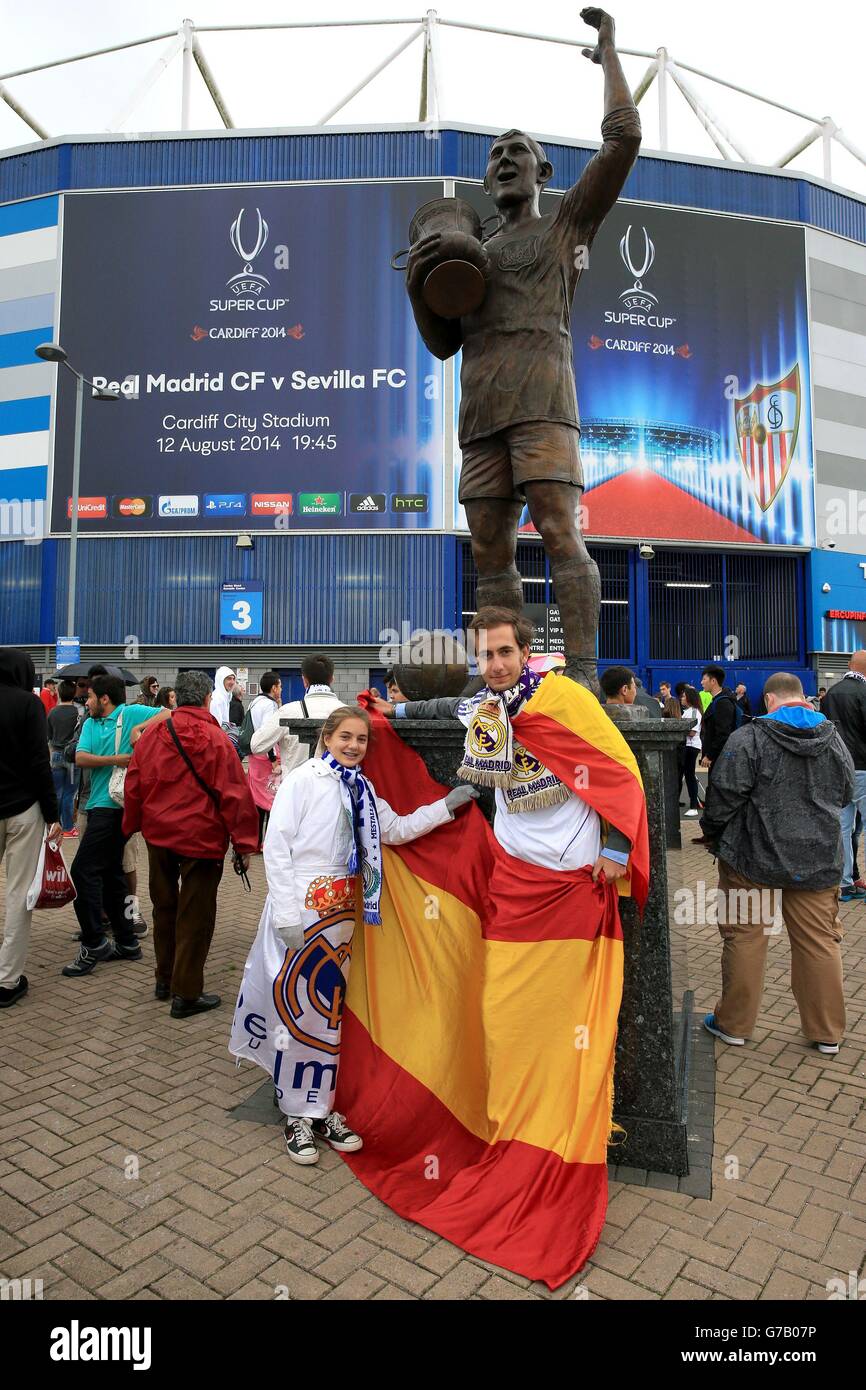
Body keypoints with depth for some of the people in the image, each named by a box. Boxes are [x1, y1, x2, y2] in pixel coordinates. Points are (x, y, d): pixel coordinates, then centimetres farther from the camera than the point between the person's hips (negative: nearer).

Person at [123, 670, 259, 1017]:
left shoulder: (152, 733, 0)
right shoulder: (214, 737, -13)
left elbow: (134, 785, 7)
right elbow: (234, 793, -15)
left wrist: (132, 826, 20)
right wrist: (244, 844, -9)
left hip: (158, 833, 5)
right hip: (201, 837, -5)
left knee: (164, 907, 20)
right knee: (195, 916, 5)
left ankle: (165, 980, 34)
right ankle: (186, 994, 11)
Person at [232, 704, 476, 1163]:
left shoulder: (361, 787, 10)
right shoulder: (302, 780, -10)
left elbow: (396, 829, 12)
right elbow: (276, 847, -12)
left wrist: (446, 806, 4)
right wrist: (287, 916, -15)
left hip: (343, 908, 6)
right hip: (303, 905, -6)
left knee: (331, 1010, 12)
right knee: (298, 1008, 2)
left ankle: (321, 1110, 26)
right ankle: (298, 1117, 18)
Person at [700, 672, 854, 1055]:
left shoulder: (749, 737, -12)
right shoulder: (833, 738, 4)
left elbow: (724, 794, -12)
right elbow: (845, 793, 17)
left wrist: (712, 835, 4)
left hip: (755, 857, -4)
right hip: (819, 859, 4)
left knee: (745, 938, 7)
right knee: (819, 942, 13)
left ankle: (734, 1024, 18)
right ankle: (827, 1032, 23)